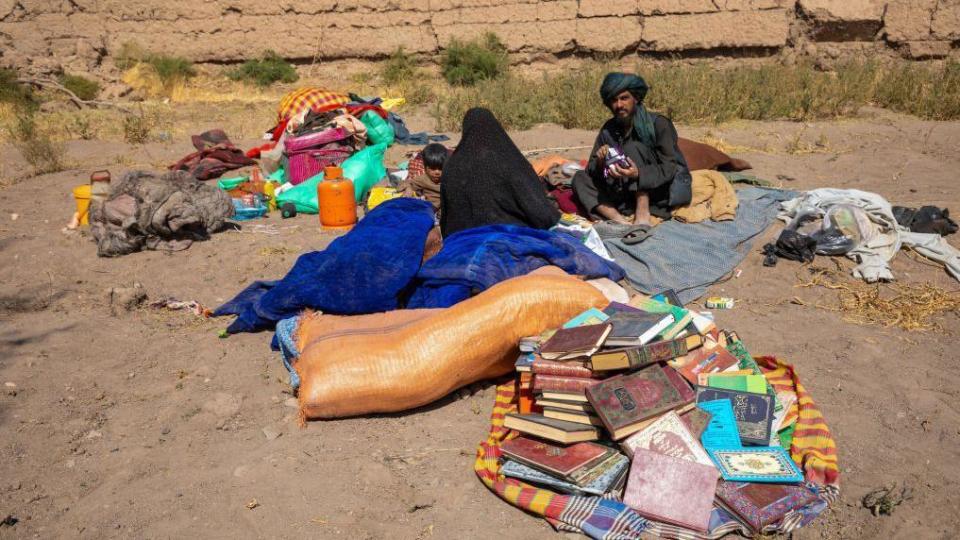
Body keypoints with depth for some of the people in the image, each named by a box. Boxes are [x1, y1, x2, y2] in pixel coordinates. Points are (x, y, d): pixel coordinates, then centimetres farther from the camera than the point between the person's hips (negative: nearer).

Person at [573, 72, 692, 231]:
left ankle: (643, 216, -33)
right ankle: (619, 219, -34)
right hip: (630, 194, 5)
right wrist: (600, 162, -26)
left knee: (632, 148, -25)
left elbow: (669, 169, -20)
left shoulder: (659, 124, -13)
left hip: (669, 187, -5)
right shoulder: (609, 129, 1)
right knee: (580, 178, -12)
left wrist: (638, 174, -38)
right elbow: (591, 169, -1)